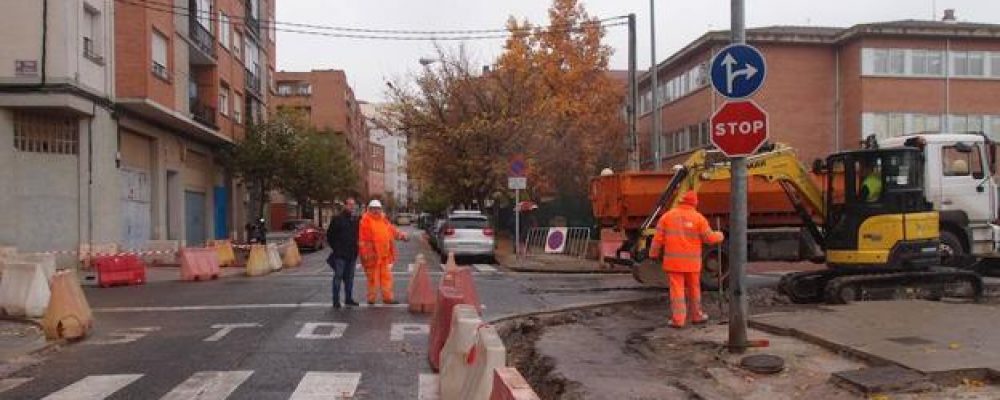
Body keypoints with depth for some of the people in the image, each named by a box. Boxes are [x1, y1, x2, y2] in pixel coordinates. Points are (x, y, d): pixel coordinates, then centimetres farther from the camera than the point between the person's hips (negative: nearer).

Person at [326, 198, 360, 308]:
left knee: (349, 277, 11)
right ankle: (336, 300, 0)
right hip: (340, 254, -5)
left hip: (352, 254, 5)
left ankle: (349, 298, 20)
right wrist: (334, 248, -1)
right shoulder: (337, 219, -5)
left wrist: (356, 248, 12)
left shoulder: (356, 220, 10)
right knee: (338, 276, -4)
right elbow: (329, 234, -1)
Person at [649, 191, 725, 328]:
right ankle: (696, 316, 28)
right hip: (692, 261, 0)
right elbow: (709, 238, -3)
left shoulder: (668, 216, 0)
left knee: (676, 290, 0)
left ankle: (678, 319, -4)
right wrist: (719, 236, 18)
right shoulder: (699, 218, -4)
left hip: (673, 260, 0)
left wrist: (653, 254, 7)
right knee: (694, 289, 15)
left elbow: (658, 237, -2)